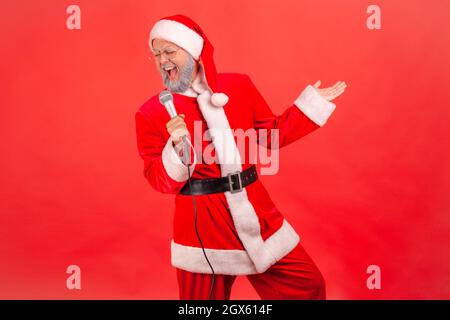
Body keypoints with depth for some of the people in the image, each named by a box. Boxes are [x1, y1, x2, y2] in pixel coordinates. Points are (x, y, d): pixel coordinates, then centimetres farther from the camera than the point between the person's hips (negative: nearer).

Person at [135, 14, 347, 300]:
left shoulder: (239, 85, 1)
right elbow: (161, 181, -8)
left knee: (307, 285, 10)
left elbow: (271, 134, 10)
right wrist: (177, 147, -26)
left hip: (255, 212, 3)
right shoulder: (151, 113, -7)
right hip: (202, 226, -2)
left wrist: (311, 102, 8)